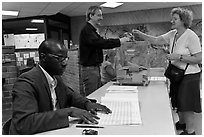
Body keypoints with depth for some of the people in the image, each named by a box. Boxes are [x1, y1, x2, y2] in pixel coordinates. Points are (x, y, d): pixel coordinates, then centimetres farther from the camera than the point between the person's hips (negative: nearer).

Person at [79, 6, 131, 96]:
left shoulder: (93, 30, 19)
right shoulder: (86, 30, -14)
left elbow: (101, 42, 16)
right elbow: (100, 43, -28)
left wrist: (122, 39, 5)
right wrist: (119, 41, -28)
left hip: (96, 67, 10)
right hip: (89, 69, -10)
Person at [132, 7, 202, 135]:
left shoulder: (191, 36, -17)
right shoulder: (172, 34, 4)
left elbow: (199, 59, -18)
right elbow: (156, 40, 7)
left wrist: (179, 57, -24)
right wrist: (140, 34, -3)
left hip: (189, 76, -7)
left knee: (187, 105, 2)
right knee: (178, 102, 20)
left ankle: (190, 131, 18)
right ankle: (182, 123, 41)